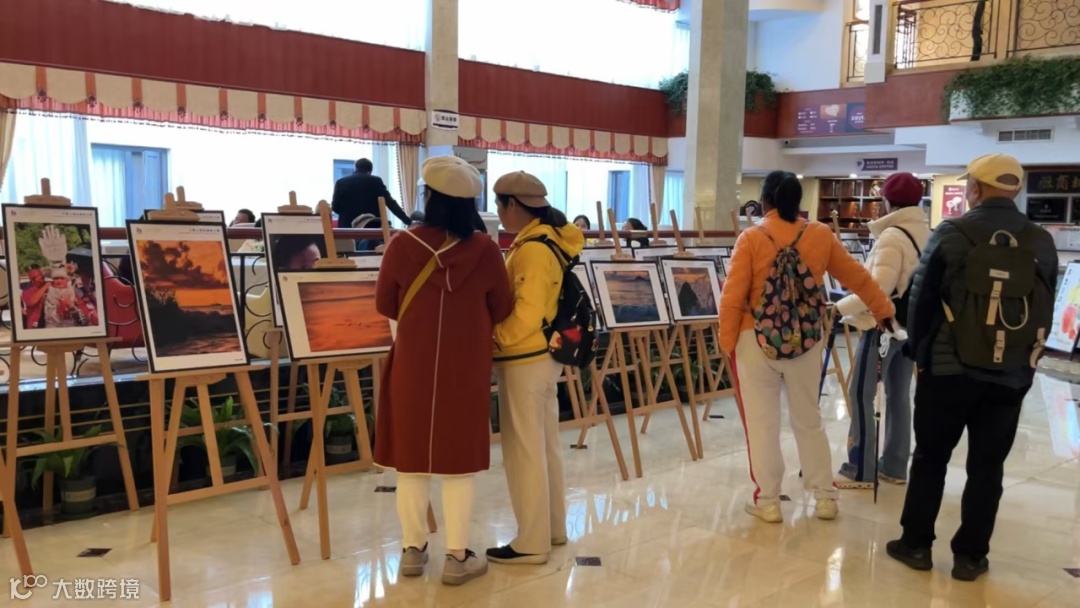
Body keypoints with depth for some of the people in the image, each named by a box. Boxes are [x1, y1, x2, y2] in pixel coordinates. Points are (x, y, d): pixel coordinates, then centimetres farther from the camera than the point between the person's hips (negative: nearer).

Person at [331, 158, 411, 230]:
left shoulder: (341, 182, 5)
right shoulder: (376, 181, 2)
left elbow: (335, 207, 7)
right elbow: (390, 203, -2)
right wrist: (408, 221, 0)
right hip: (372, 227, -1)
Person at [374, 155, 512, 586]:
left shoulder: (403, 245, -10)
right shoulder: (485, 250, -10)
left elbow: (385, 306, 2)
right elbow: (501, 311, 1)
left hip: (413, 365, 1)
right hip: (466, 369, -1)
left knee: (412, 456, 12)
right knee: (460, 459, 7)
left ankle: (413, 549, 22)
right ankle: (458, 557, 13)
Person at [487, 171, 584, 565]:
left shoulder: (532, 249, -20)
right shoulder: (546, 240, 11)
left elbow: (526, 313, -24)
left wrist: (493, 338, -12)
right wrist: (502, 337, 15)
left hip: (524, 359, -10)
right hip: (544, 355, 10)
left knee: (523, 450, -1)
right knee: (545, 445, 17)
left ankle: (532, 542, 8)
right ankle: (553, 528, 28)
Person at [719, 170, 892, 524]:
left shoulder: (751, 239, -10)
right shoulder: (821, 235, 0)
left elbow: (732, 298, -12)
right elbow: (858, 277, 9)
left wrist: (728, 341, -1)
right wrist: (884, 311, 23)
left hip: (757, 341, -3)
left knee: (762, 424, 7)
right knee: (809, 420, 17)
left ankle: (768, 501, 13)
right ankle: (825, 498, 23)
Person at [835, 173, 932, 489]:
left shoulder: (892, 236, -18)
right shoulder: (927, 235, 6)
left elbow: (879, 286, -24)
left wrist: (840, 309, -19)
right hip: (912, 324, 8)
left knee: (862, 395, -2)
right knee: (899, 394, 13)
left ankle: (860, 471, 1)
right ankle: (894, 467, 21)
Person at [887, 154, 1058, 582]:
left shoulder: (952, 234, -9)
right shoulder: (1042, 242, 2)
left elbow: (920, 300, -4)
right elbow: (1045, 312, 8)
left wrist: (920, 352, 10)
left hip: (949, 368, -3)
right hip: (1012, 375, 3)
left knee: (930, 457, 10)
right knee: (987, 466, 10)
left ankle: (916, 544, 18)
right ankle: (970, 555, 17)